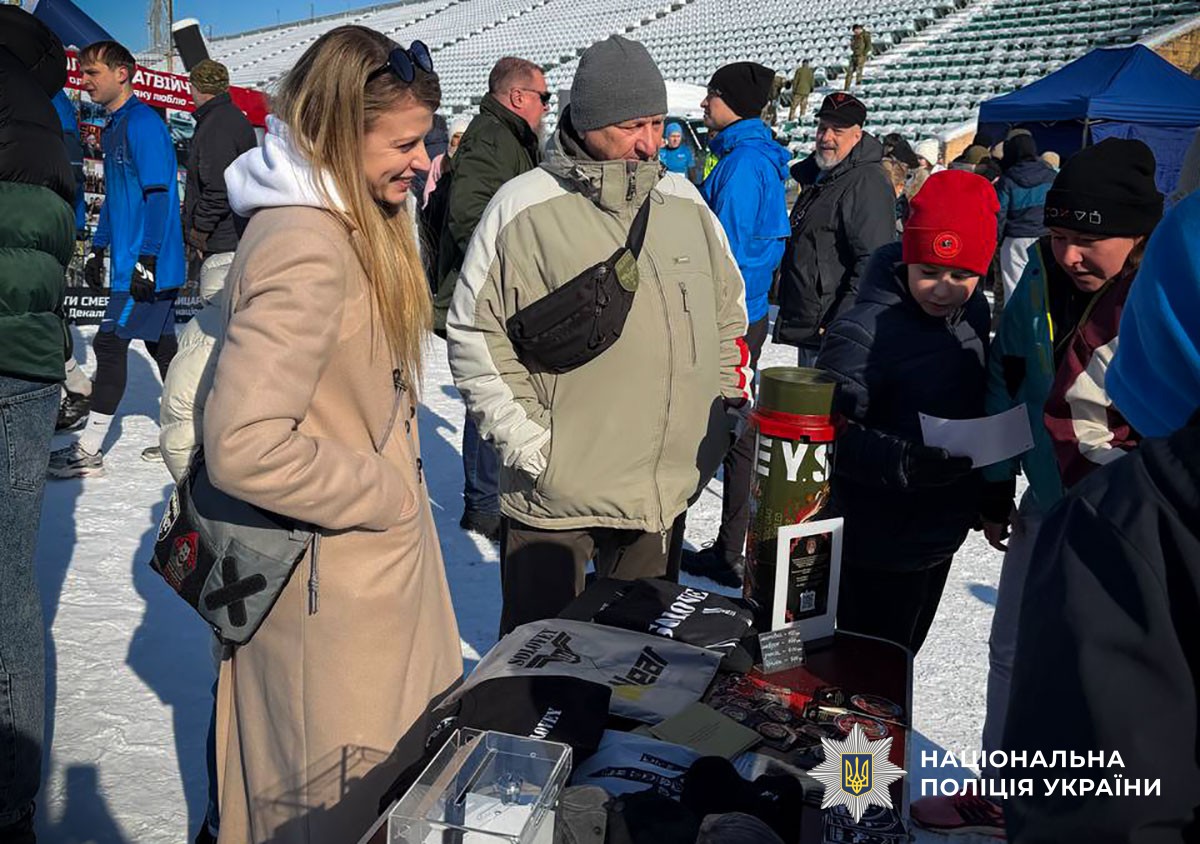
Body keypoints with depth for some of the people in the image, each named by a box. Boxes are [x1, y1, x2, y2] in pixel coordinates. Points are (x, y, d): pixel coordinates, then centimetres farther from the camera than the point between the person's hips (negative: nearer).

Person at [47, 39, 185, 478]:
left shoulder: (143, 123, -13)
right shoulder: (114, 128, 17)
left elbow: (159, 195, -19)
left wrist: (146, 260, -22)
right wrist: (98, 249, 22)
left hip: (148, 265, -10)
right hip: (130, 263, 10)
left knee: (110, 344, -7)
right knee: (161, 345, 13)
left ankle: (88, 451, -1)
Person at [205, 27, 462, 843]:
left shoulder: (348, 223, 7)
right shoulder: (306, 250, -25)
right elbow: (243, 447, -29)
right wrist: (387, 495, -18)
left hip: (378, 559, 10)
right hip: (335, 590, -10)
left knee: (411, 767, 23)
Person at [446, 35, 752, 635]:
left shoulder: (686, 203, 6)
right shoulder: (525, 207, -9)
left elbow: (729, 313, 18)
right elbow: (473, 332, -7)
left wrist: (731, 401, 12)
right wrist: (523, 435, -12)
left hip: (668, 488, 5)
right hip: (554, 491, -4)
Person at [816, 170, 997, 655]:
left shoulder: (973, 311, 1)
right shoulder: (867, 331, -24)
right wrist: (904, 460, -37)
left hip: (942, 527, 8)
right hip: (877, 543, -7)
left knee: (901, 654, 24)